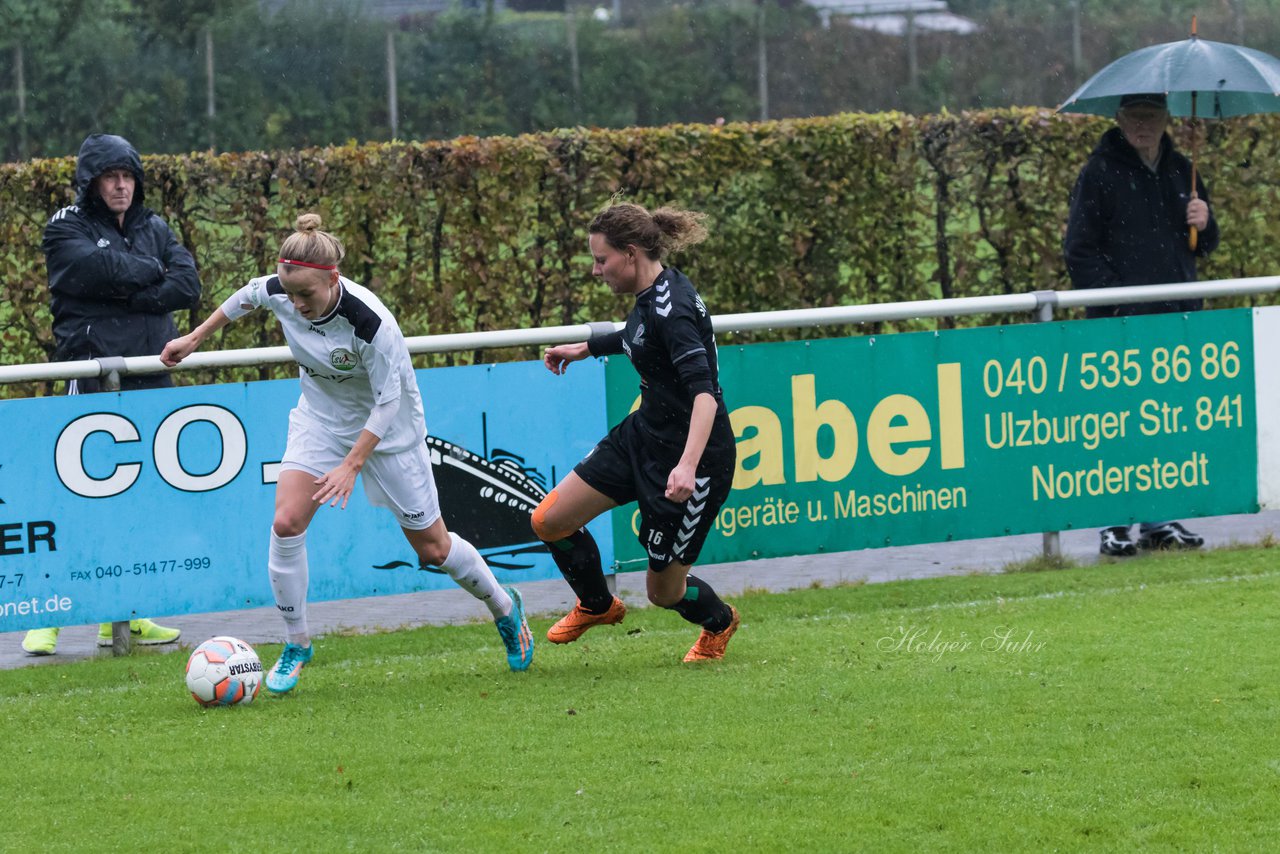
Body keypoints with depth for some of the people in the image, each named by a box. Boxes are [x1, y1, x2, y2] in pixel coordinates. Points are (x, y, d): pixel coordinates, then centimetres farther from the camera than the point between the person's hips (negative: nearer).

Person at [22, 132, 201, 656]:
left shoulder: (153, 230, 15)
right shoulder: (67, 231, 1)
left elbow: (188, 287, 0)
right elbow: (108, 270, -18)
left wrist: (129, 296, -12)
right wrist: (154, 272, -1)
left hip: (151, 379, 5)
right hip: (92, 377, -5)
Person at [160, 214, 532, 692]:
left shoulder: (371, 323, -36)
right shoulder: (276, 292, -22)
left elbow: (388, 401, -26)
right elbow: (246, 297, 4)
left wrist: (352, 464, -30)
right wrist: (195, 339, 13)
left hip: (387, 428, -4)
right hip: (321, 416, 4)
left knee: (433, 548, 6)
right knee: (286, 522, -16)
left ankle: (504, 608, 34)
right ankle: (296, 644, 1)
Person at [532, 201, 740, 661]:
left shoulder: (671, 308, -27)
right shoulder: (652, 294, 1)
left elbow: (704, 391, -37)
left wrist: (687, 466, -49)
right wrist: (586, 348, 37)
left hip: (692, 453, -9)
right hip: (644, 434, 9)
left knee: (664, 590, 5)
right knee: (549, 521, 5)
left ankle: (718, 622, 39)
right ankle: (597, 605, 31)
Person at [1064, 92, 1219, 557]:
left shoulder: (1180, 171, 15)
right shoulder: (1099, 173, -1)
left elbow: (1202, 246, 24)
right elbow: (1080, 251, -3)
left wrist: (1204, 225, 1)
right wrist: (1116, 303, -13)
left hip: (1178, 315, 5)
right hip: (1123, 323, -5)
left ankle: (1159, 520, 16)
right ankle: (1115, 525, -4)